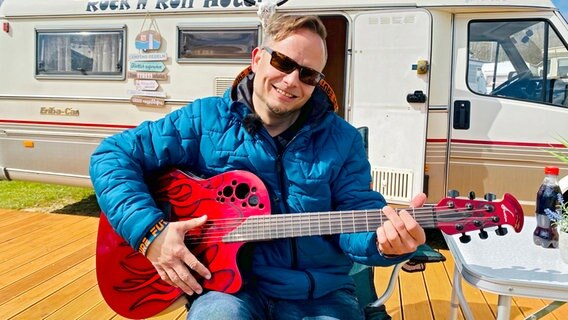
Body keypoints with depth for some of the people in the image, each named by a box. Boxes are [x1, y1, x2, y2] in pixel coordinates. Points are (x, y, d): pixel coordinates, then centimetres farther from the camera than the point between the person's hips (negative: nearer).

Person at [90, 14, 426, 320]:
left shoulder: (342, 140, 3)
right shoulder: (205, 120, -1)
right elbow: (112, 155, 0)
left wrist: (384, 238, -27)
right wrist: (149, 231, -13)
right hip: (229, 284, -2)